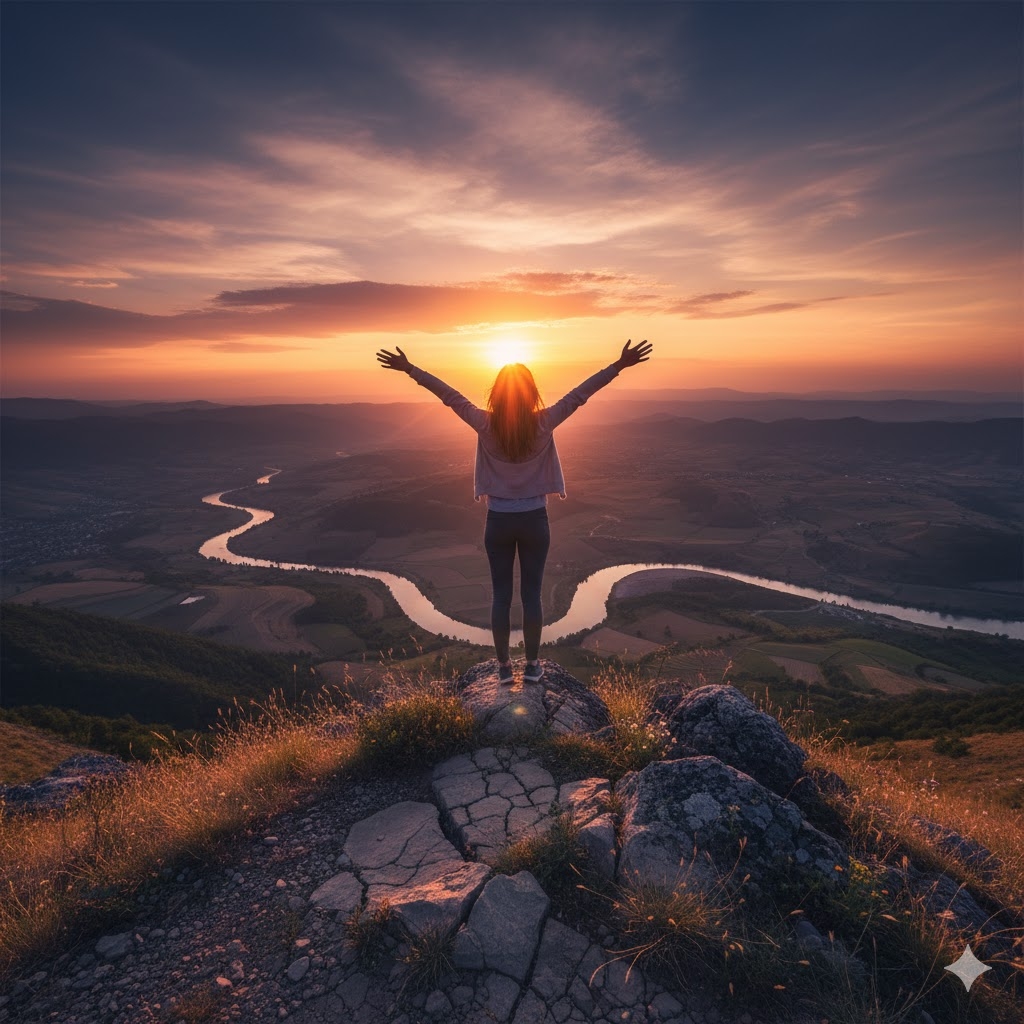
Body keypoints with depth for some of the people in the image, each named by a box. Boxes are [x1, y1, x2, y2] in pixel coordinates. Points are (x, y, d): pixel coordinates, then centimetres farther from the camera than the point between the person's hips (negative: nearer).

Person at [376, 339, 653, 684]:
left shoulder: (485, 425, -10)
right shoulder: (544, 423, -11)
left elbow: (448, 395, -4)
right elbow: (580, 393, -8)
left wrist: (409, 368, 4)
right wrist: (620, 365, -4)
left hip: (499, 522, 0)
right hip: (534, 521, 0)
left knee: (501, 594, 10)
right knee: (532, 593, 9)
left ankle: (503, 665, 21)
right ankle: (532, 664, 21)